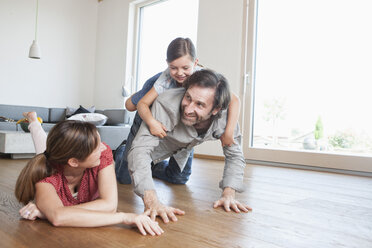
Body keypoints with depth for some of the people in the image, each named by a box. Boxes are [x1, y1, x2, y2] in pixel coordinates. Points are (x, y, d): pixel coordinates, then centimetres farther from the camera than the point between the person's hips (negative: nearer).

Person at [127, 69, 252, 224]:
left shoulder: (225, 116, -36)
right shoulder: (166, 105, -48)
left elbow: (234, 155, -21)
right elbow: (140, 149, -52)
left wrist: (228, 194, -35)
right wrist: (151, 202, -63)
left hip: (186, 146, 4)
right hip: (161, 141, -3)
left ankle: (155, 167, 54)